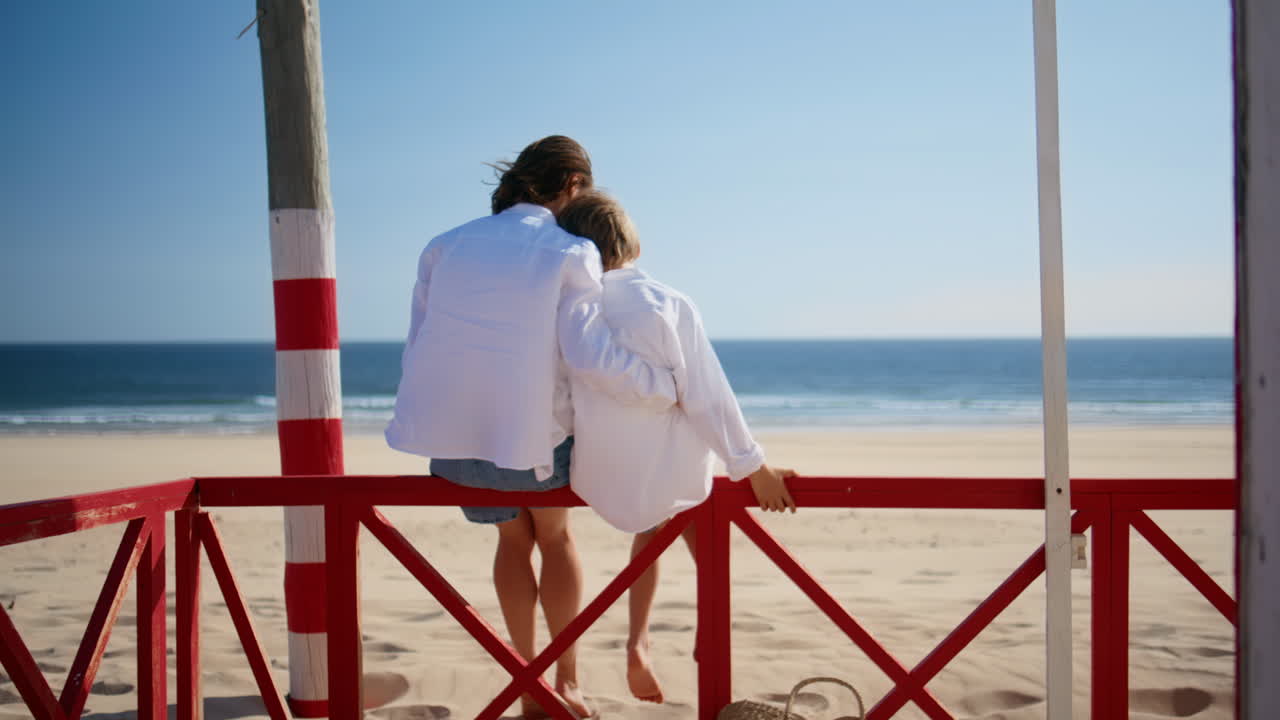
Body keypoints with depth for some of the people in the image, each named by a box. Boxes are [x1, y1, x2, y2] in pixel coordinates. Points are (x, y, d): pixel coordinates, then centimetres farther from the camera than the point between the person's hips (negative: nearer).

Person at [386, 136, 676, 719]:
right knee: (555, 536, 26)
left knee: (515, 537, 28)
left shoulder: (446, 246, 9)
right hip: (530, 440, -4)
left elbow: (417, 349, 8)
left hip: (450, 440, 4)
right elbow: (592, 358, -16)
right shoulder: (571, 254, -6)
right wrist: (671, 388, -6)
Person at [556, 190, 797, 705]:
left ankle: (638, 643, 28)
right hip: (668, 476, -3)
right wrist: (754, 469, -3)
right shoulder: (668, 305, -16)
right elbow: (708, 398, -14)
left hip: (596, 483, 3)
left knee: (652, 515, 36)